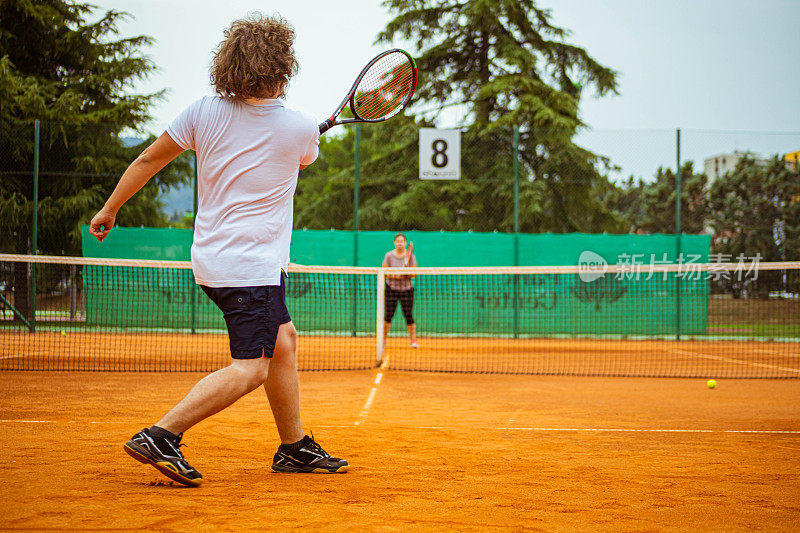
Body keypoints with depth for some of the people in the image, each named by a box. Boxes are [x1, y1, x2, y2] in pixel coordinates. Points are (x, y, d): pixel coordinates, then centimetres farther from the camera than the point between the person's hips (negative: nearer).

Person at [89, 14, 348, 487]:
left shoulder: (204, 112, -1)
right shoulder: (300, 129, -10)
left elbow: (147, 161, 4)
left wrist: (110, 209, 17)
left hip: (213, 254, 7)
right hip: (252, 266, -7)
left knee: (284, 342, 19)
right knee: (251, 368, -9)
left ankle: (295, 447, 25)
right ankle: (160, 437, -21)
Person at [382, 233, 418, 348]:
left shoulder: (411, 256, -1)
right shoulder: (389, 256, -2)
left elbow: (414, 274, 0)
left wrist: (406, 273, -20)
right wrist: (394, 275, -18)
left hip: (407, 289, 0)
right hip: (391, 288, 0)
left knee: (409, 316, -5)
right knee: (388, 315, -2)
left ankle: (413, 340, 1)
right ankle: (383, 339, 10)